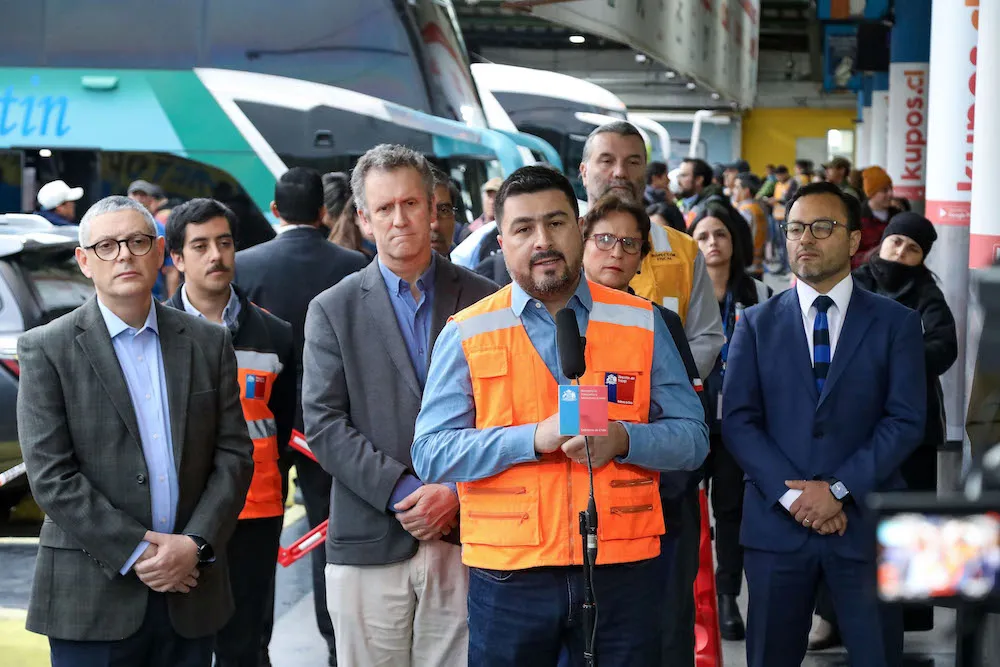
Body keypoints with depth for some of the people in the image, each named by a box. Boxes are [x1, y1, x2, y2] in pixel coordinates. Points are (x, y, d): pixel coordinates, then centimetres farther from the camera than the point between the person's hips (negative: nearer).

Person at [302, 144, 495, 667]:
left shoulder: (484, 301, 8)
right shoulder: (333, 310, 6)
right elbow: (324, 423, -2)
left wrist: (457, 491, -9)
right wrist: (401, 491, -12)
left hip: (462, 540, 0)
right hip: (368, 546, 0)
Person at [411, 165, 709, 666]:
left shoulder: (641, 323, 5)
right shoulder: (465, 335, 1)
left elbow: (692, 439, 4)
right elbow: (431, 454, -5)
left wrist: (622, 439, -16)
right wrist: (533, 438, -18)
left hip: (624, 570, 1)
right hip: (507, 574, -1)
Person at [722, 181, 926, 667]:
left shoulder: (895, 323, 5)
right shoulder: (756, 325, 9)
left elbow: (905, 421, -3)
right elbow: (737, 422, 1)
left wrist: (839, 489, -13)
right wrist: (791, 493, -12)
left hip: (864, 522, -1)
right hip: (776, 523, 1)